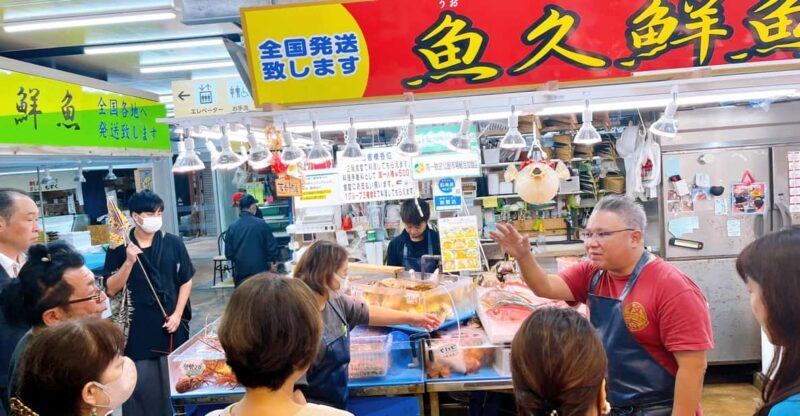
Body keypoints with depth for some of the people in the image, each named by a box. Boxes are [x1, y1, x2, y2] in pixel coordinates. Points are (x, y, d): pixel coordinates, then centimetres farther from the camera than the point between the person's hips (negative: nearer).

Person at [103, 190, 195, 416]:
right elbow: (111, 290, -5)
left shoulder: (174, 243, -1)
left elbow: (186, 281, 5)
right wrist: (129, 262, -17)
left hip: (171, 325, 2)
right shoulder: (119, 249, -3)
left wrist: (177, 314, -3)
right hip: (137, 328, -1)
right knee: (140, 383, 2)